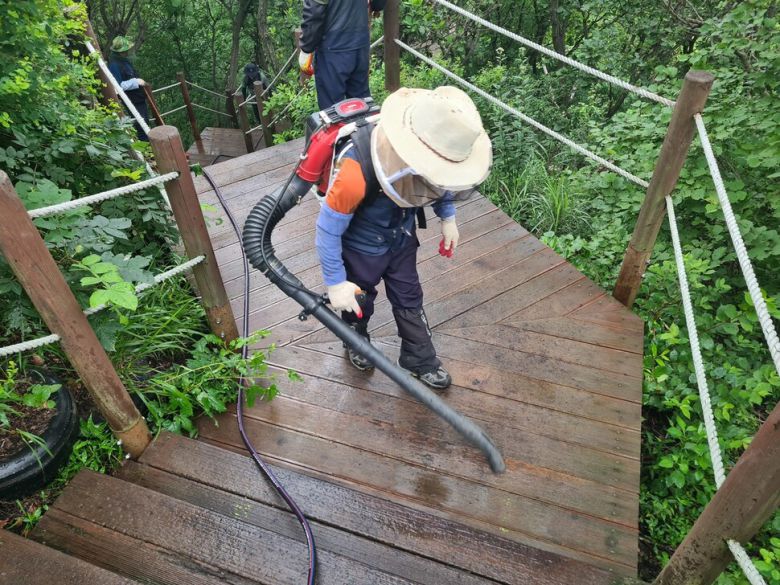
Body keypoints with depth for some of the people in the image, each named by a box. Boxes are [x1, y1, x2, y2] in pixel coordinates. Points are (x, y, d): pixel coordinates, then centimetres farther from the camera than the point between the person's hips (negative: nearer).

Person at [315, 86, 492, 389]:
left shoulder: (427, 155, -27)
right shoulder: (357, 173, -44)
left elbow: (441, 185, 1)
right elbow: (327, 231, -28)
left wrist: (448, 218, -1)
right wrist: (336, 283, -20)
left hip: (401, 238, 4)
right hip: (360, 248, -4)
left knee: (409, 300, 19)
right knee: (358, 303, 23)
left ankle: (420, 359, 43)